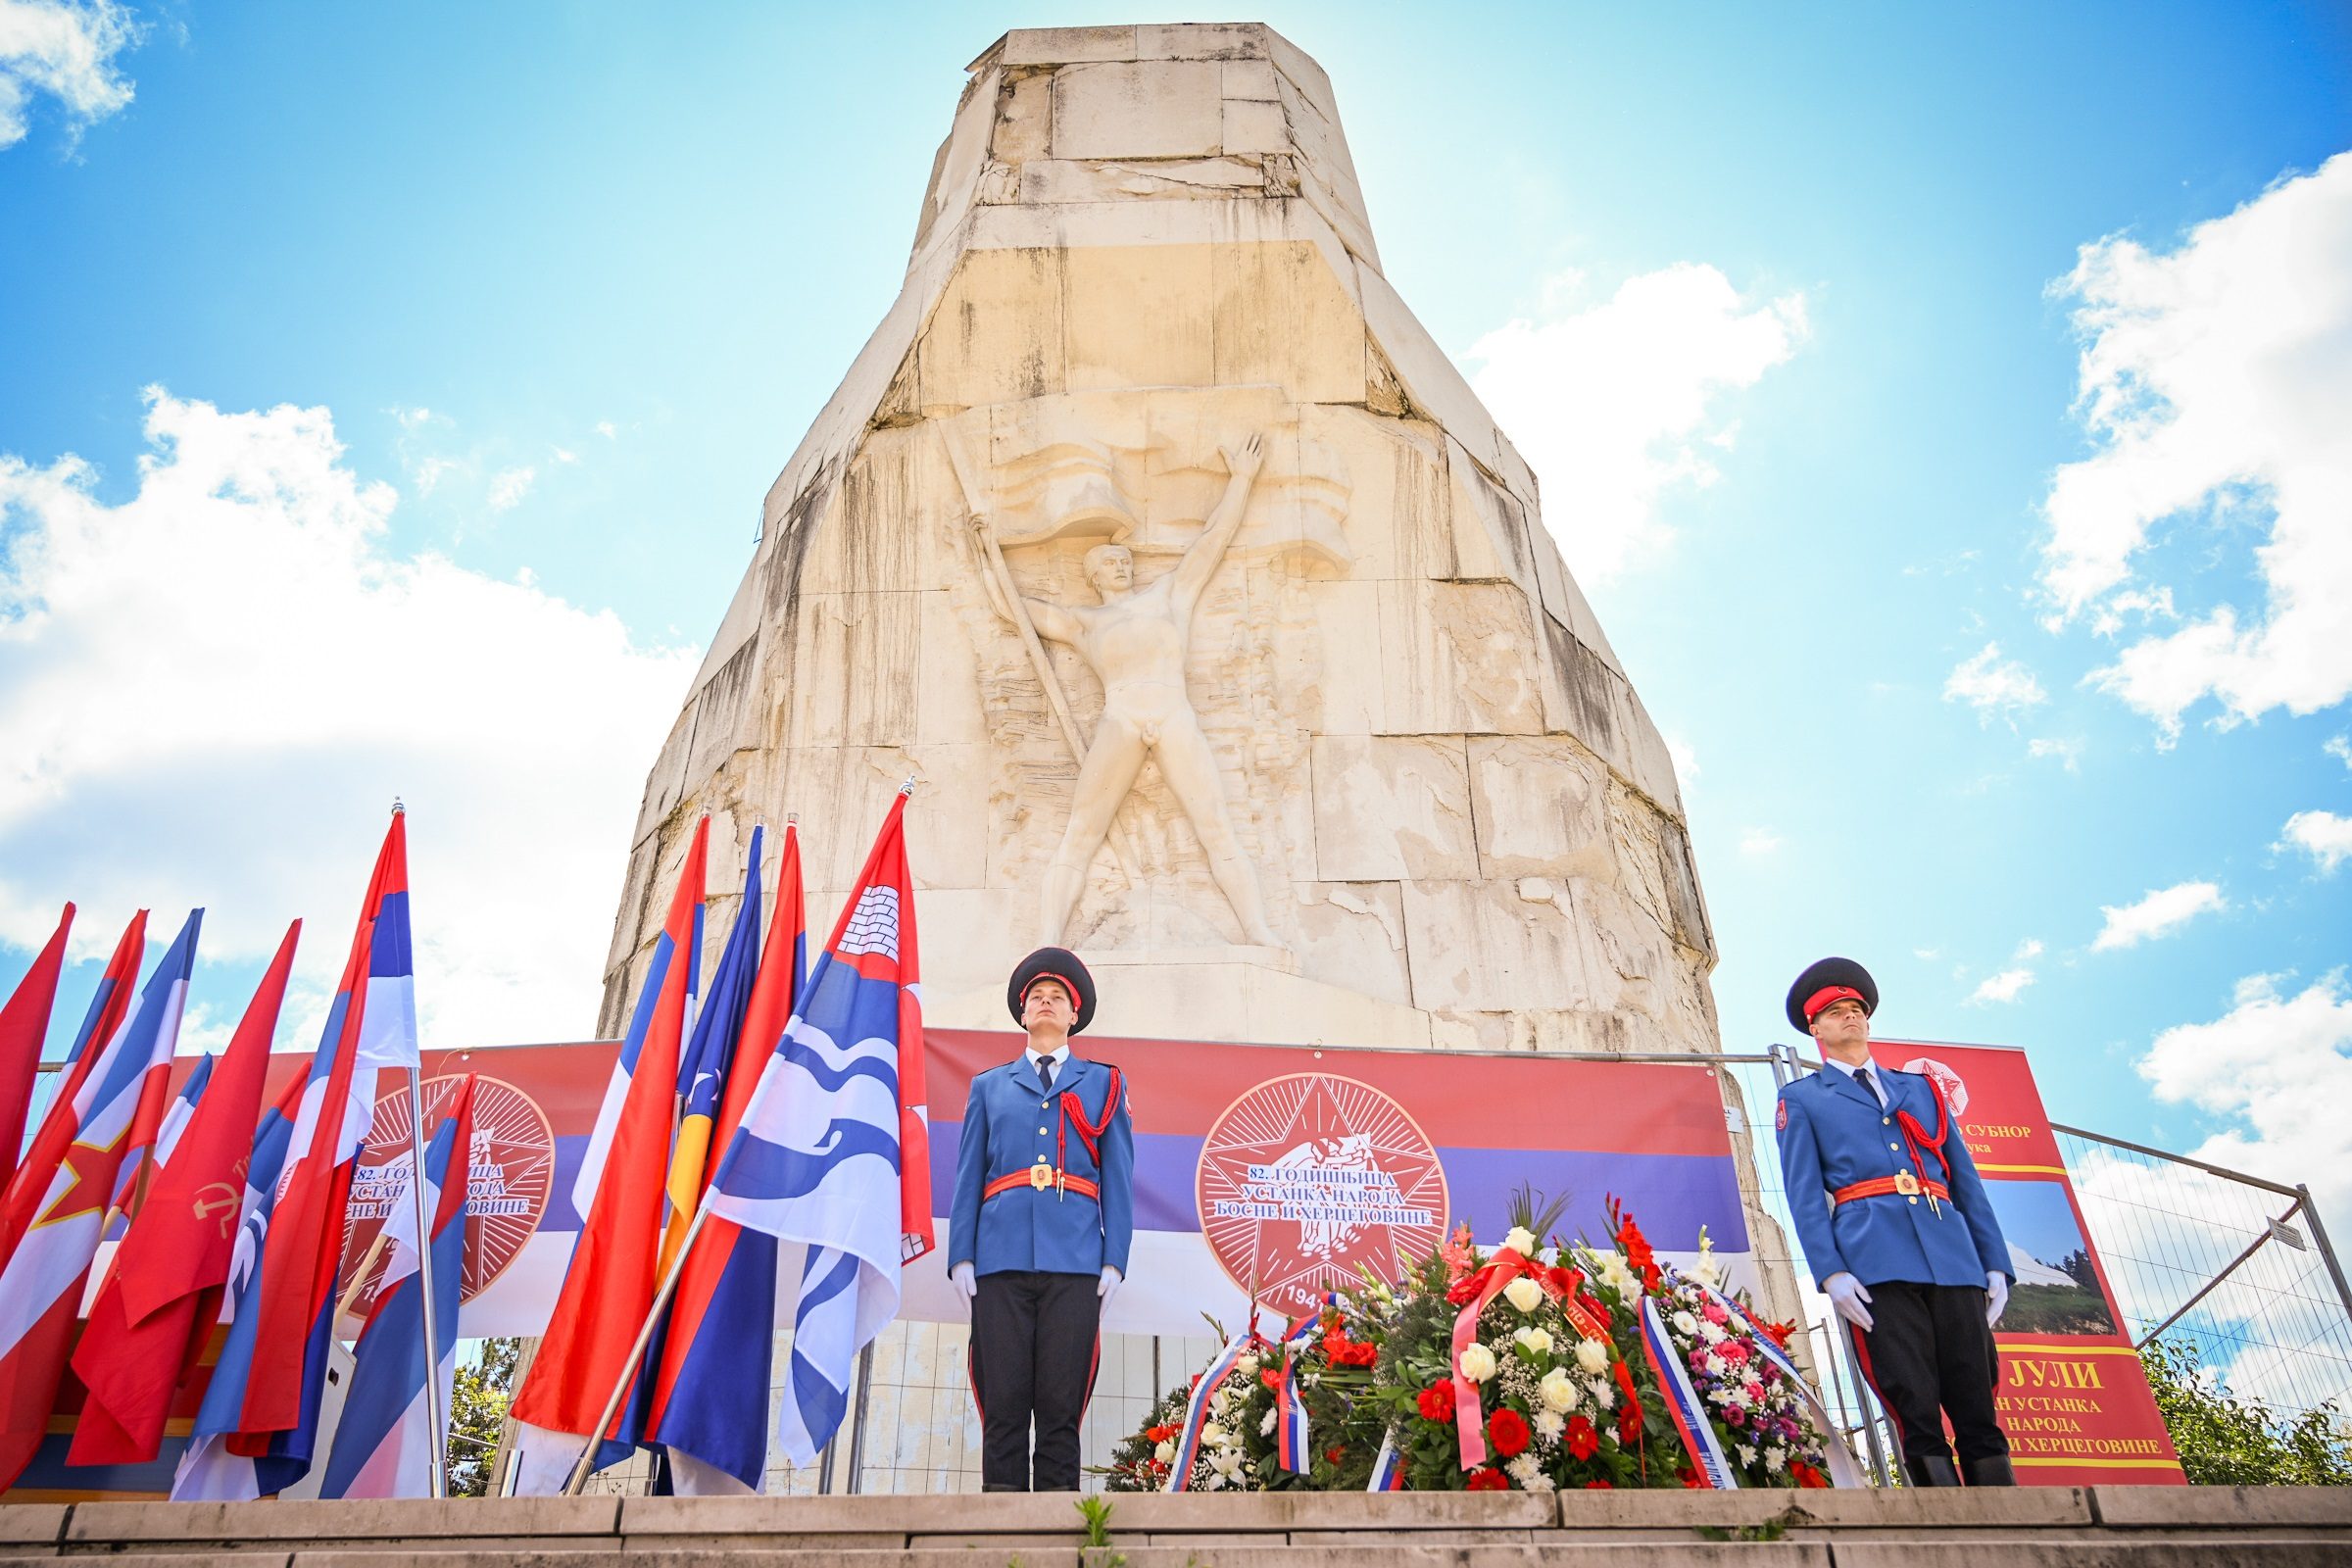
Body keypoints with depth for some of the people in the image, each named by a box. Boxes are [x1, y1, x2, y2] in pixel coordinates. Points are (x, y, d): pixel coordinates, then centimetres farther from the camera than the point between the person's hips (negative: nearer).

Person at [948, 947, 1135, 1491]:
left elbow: (1118, 1178, 10)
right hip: (1001, 1261, 1)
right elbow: (968, 1177, 13)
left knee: (1061, 1405, -3)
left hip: (1074, 1264, -1)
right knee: (1003, 1404, -1)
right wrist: (961, 1257, 2)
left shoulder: (1104, 1084, 17)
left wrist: (1114, 1260, 0)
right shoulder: (988, 1086, 20)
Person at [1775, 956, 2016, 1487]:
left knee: (1979, 1414, -1)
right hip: (1875, 1265, -3)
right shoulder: (1801, 1099, 16)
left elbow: (1966, 1180, 20)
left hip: (1954, 1259, 3)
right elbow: (1804, 1193, 4)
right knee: (1916, 1418, -7)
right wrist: (1830, 1272, -10)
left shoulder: (1922, 1088, 26)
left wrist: (1995, 1264, 8)